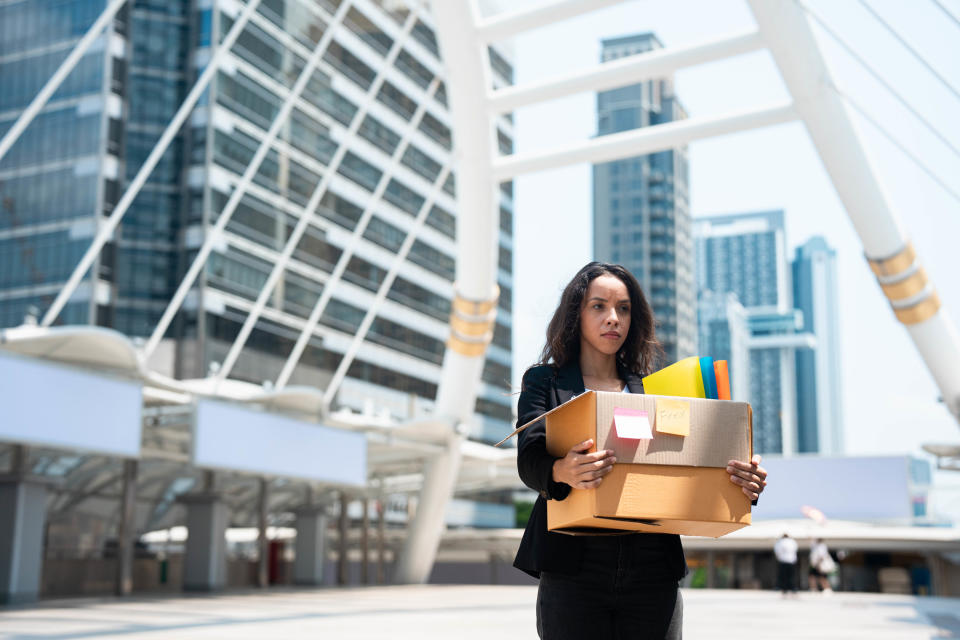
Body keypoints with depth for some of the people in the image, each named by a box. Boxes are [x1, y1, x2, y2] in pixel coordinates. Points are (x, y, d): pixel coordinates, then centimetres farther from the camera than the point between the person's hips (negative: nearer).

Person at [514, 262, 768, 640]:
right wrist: (561, 472, -30)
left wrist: (744, 483, -14)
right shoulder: (545, 381, 10)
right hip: (573, 569, -2)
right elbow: (529, 457, -7)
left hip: (653, 573, 2)